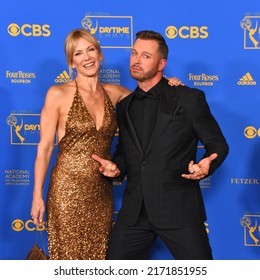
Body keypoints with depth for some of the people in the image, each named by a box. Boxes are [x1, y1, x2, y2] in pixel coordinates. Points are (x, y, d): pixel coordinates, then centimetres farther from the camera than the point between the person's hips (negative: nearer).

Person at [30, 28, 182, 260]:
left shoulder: (114, 93, 6)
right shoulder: (58, 94, -6)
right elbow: (45, 148, -4)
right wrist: (37, 196, -6)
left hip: (102, 191, 4)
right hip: (68, 189, -4)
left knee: (99, 257, 10)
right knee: (69, 256, 2)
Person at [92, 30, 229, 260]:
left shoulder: (189, 99, -1)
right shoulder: (124, 107, 14)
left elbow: (218, 144, 2)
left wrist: (207, 165, -20)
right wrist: (116, 167, 1)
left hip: (178, 209, -4)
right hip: (135, 212, 5)